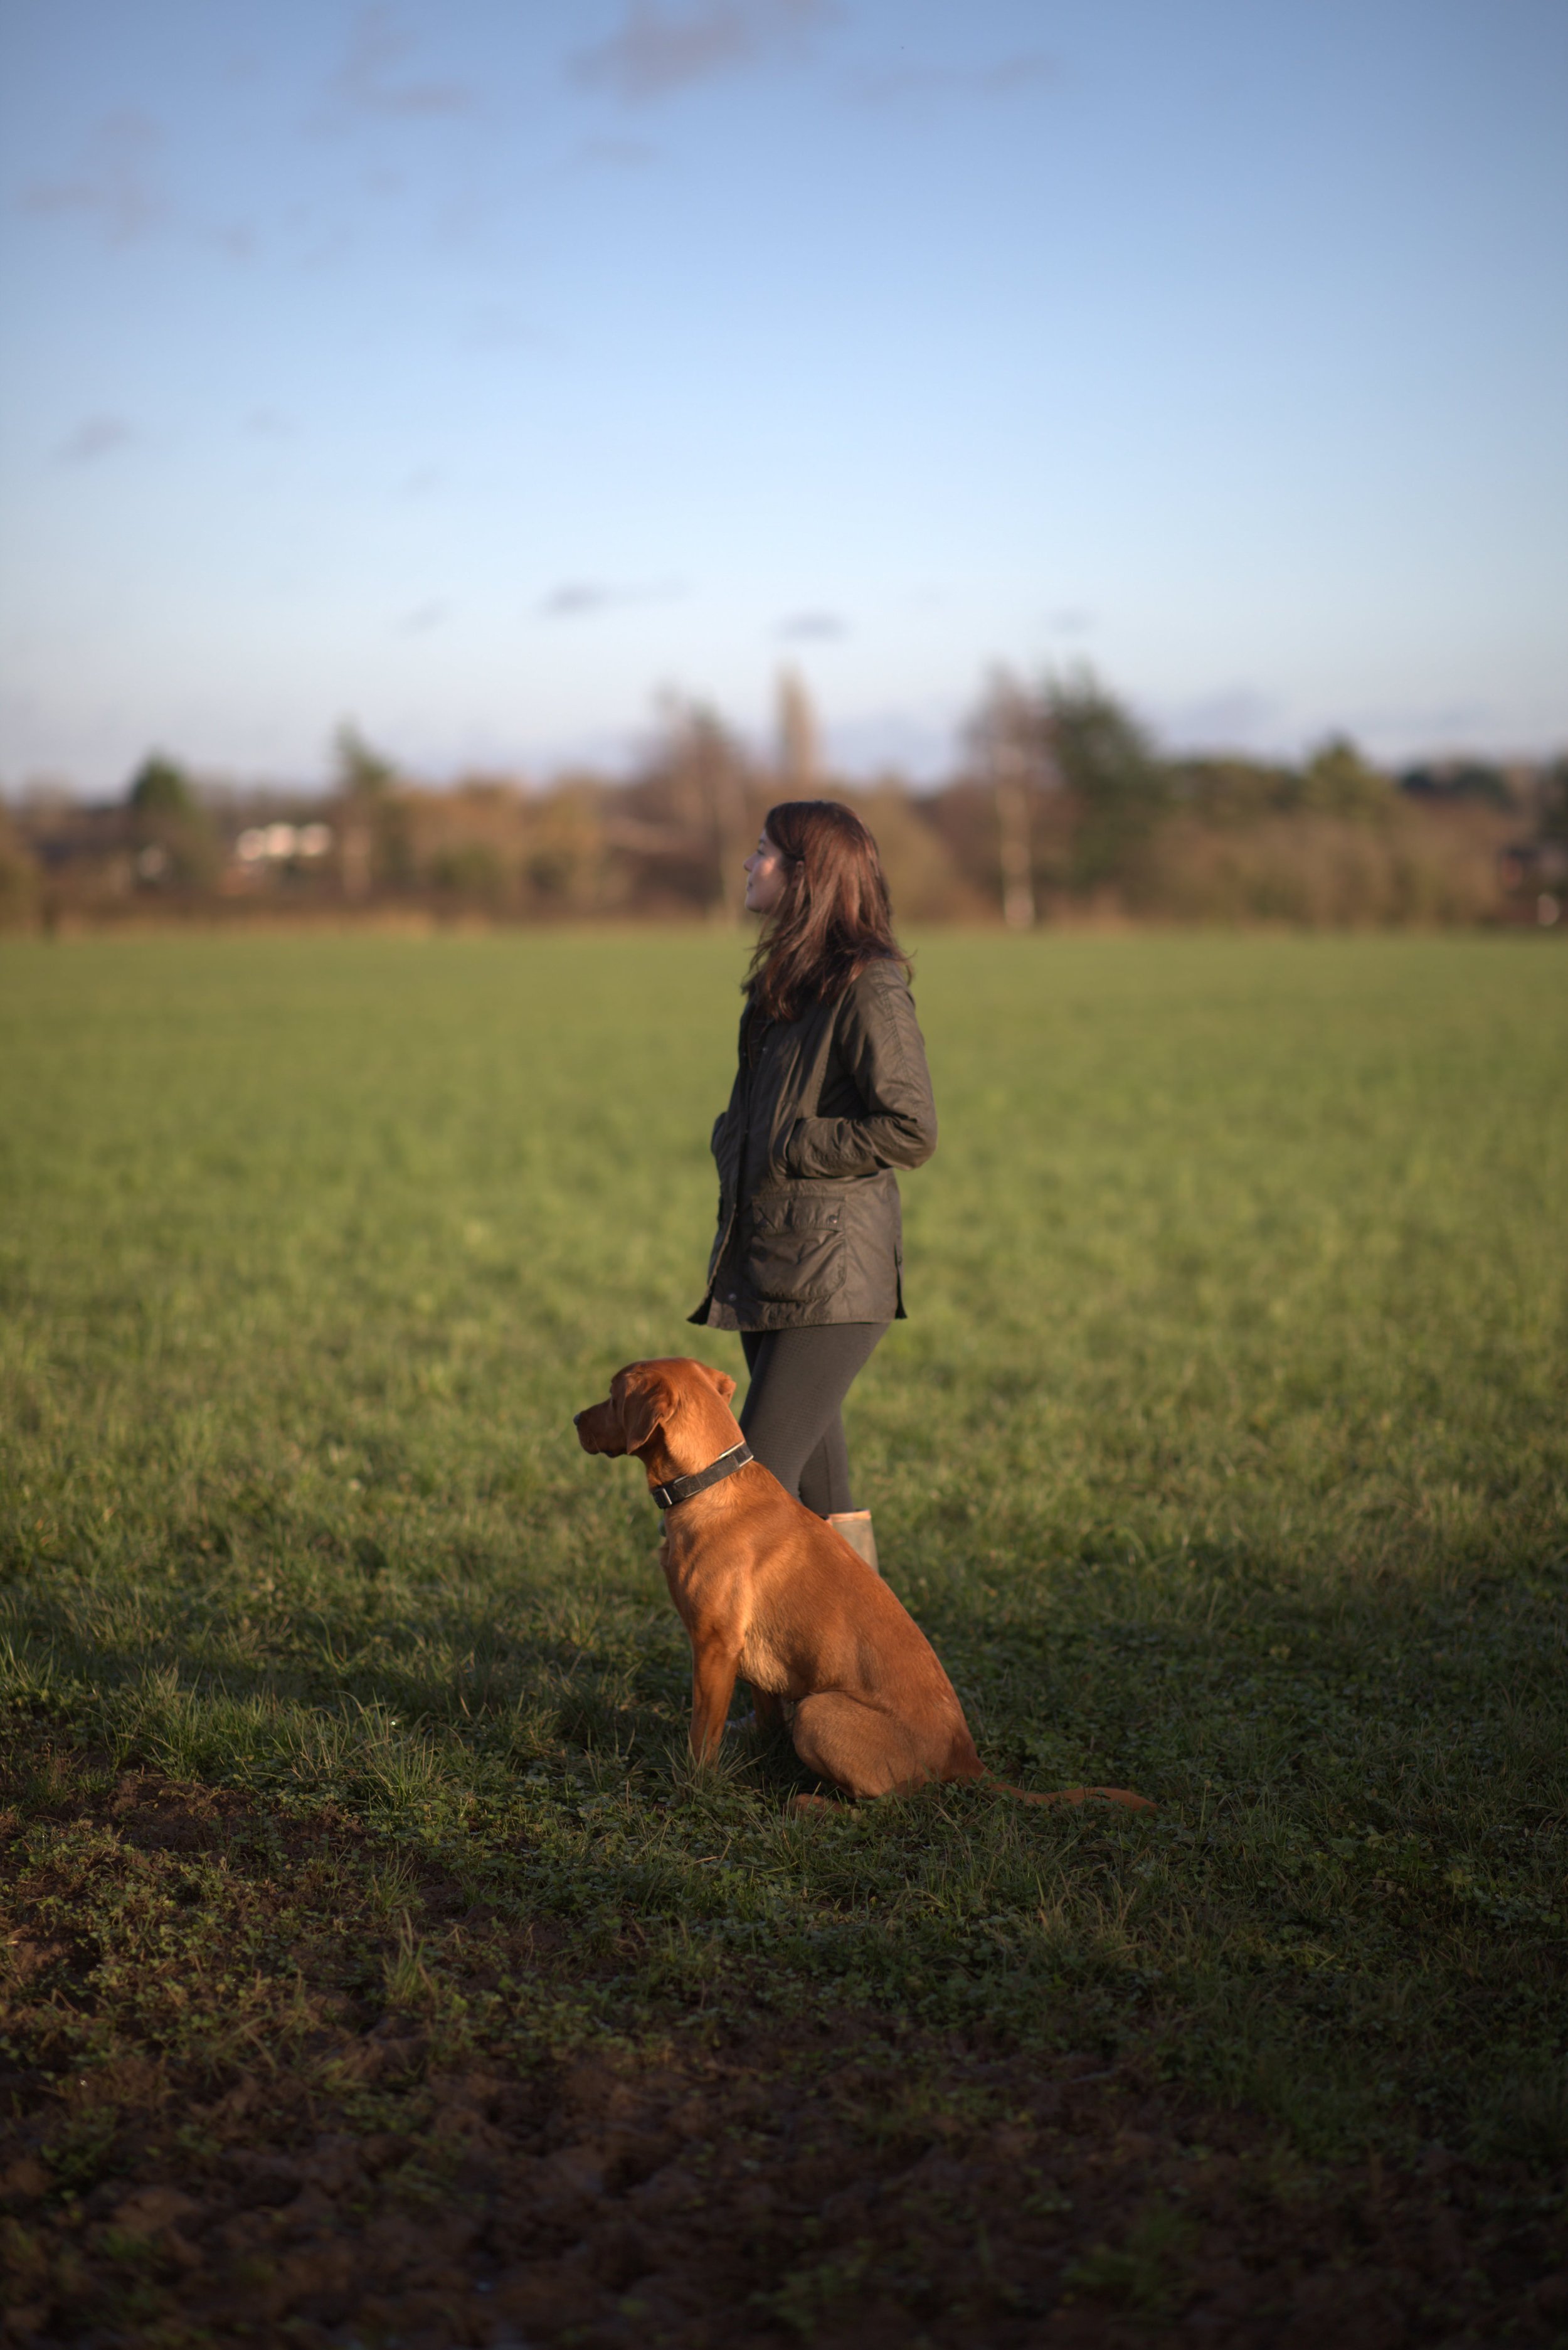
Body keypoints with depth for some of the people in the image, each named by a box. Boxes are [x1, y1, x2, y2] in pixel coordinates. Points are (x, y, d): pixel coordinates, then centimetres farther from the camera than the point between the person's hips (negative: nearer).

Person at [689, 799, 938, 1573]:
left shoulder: (868, 987, -13)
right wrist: (734, 1137, 5)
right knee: (818, 1487, 13)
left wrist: (785, 1152, -13)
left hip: (832, 1273, -9)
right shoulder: (789, 979, 14)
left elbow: (910, 1130, -19)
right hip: (767, 1266, 9)